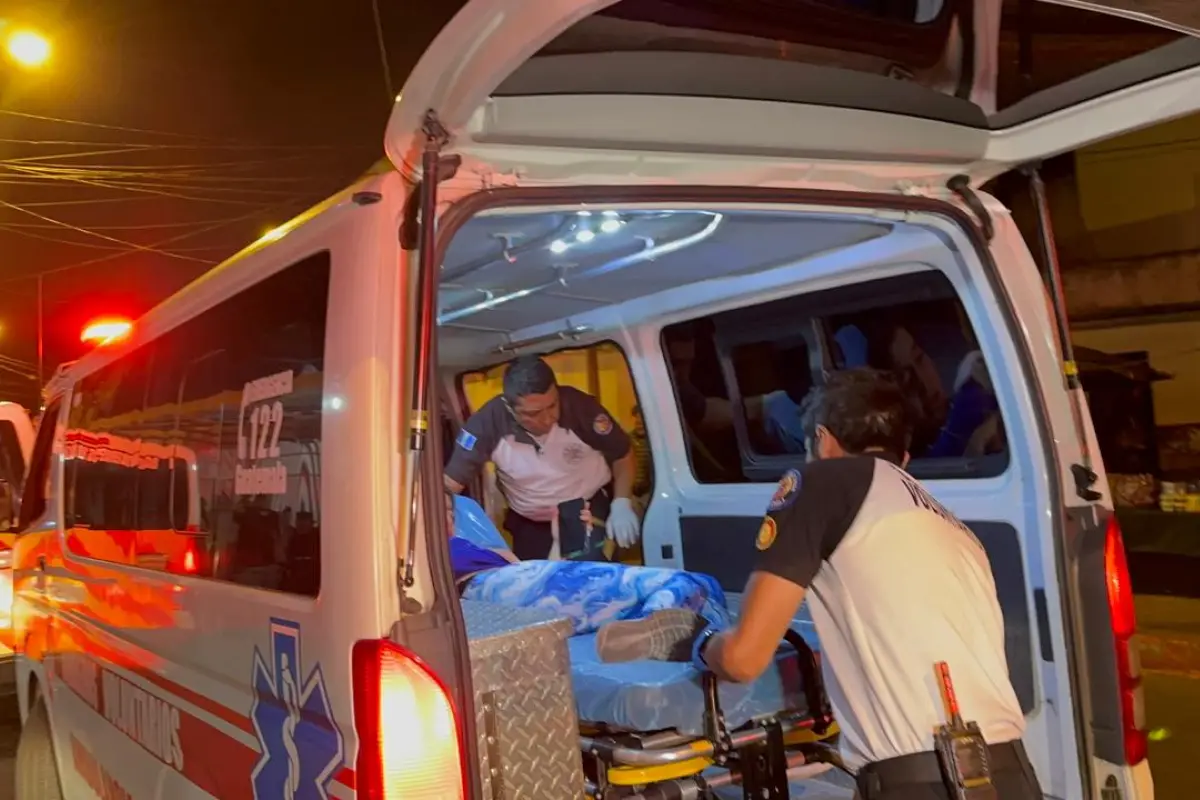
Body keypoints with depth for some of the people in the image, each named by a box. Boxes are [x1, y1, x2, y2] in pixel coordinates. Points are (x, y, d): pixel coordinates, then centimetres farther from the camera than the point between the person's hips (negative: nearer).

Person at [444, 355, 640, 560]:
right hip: (530, 525, 1)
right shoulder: (488, 423, -27)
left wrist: (621, 504, -19)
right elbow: (449, 484, -20)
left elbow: (623, 454, -9)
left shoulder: (579, 406, -27)